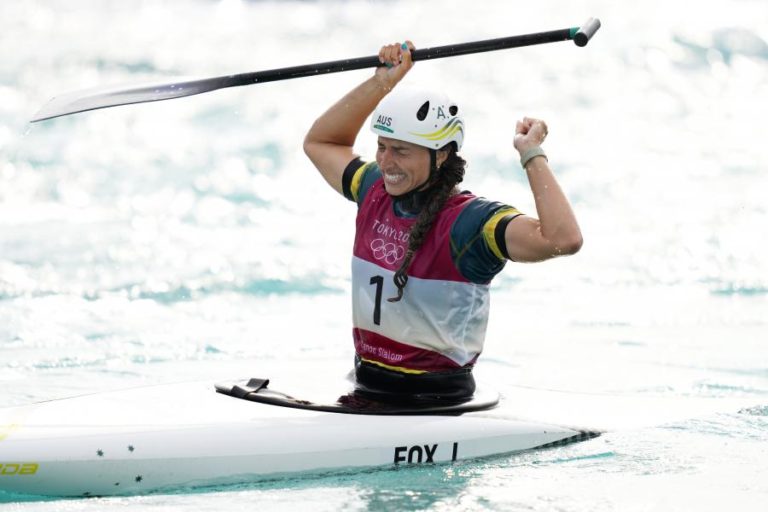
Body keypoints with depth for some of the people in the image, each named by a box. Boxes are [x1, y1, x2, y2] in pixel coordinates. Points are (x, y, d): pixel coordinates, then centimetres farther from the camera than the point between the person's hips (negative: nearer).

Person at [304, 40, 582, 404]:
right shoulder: (375, 193, 6)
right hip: (366, 395, 7)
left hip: (438, 405, -6)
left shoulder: (470, 221, -14)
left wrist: (532, 155, -19)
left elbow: (564, 239, -30)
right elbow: (319, 142, 24)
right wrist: (383, 82, 15)